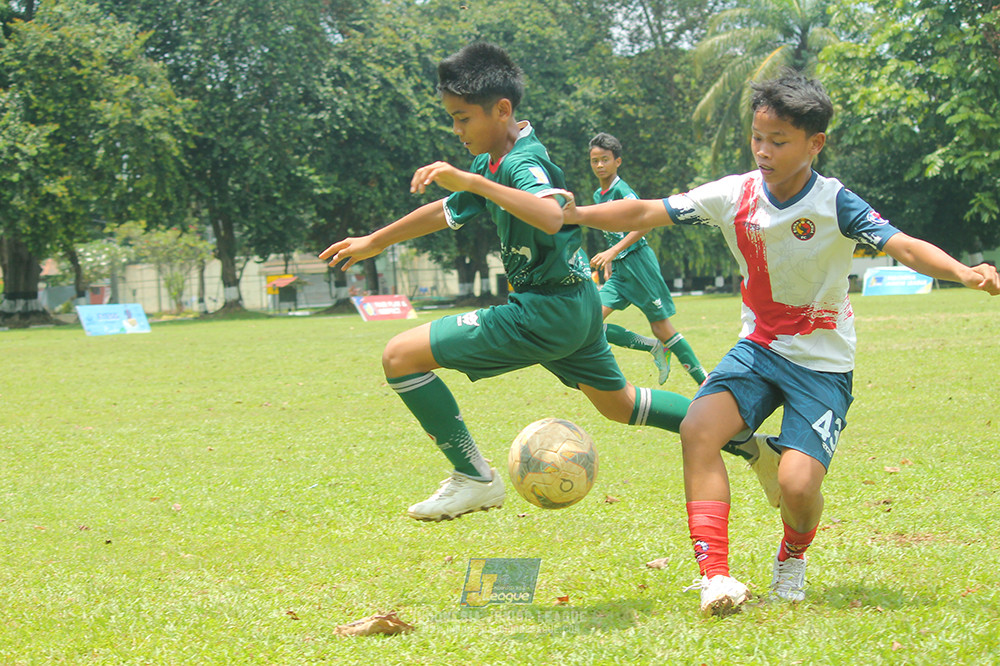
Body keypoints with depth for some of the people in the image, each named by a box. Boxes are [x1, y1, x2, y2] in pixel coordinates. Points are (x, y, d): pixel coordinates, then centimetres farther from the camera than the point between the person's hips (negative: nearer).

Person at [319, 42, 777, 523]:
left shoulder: (523, 164, -21)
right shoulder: (493, 162, 9)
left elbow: (551, 216, -44)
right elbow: (447, 211, 25)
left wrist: (472, 181, -48)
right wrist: (373, 242, 32)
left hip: (547, 312, -10)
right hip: (575, 305, 10)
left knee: (401, 357, -13)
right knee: (619, 405, 29)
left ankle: (474, 479, -6)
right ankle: (746, 441, 34)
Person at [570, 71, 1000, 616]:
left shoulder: (835, 204, -17)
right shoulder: (735, 195, -5)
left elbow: (902, 246, -29)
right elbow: (646, 213, 0)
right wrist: (569, 215, -6)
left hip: (823, 363, -4)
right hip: (758, 347, 4)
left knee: (797, 483, -19)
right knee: (697, 428, -23)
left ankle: (793, 557, 18)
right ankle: (714, 573, -21)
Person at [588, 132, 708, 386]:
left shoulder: (622, 190, -11)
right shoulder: (598, 195, 14)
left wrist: (613, 251, -34)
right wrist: (607, 261, 22)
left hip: (638, 262, -8)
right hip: (618, 270, 8)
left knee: (662, 328, -5)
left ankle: (705, 381, 9)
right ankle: (655, 348, 4)